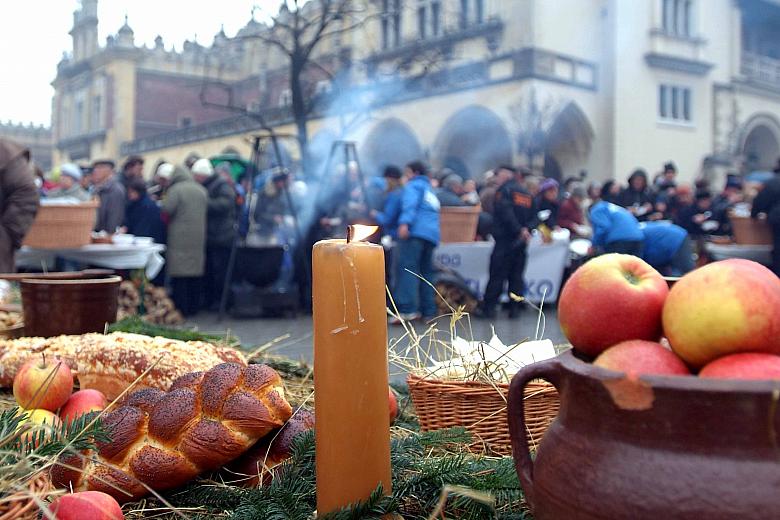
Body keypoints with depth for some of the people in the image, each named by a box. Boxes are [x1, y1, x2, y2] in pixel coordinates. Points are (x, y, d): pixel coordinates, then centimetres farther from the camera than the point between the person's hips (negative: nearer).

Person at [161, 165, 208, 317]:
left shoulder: (175, 190, -8)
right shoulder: (202, 190, 11)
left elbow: (166, 212, -12)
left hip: (179, 238, -6)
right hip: (198, 238, 6)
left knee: (179, 276, -1)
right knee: (195, 274, 10)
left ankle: (181, 308, -1)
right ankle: (194, 307, 15)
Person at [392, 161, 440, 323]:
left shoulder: (414, 185, 6)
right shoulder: (431, 191, 32)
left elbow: (410, 204, -12)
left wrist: (404, 223, -26)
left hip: (415, 231, -8)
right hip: (432, 234, 9)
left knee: (407, 268, -16)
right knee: (426, 271, 12)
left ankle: (407, 309, -29)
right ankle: (428, 310, 10)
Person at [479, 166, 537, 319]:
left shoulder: (504, 190, -4)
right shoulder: (527, 194, 16)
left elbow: (506, 213, -18)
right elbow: (534, 217, 10)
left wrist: (518, 230, -17)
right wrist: (527, 229, -4)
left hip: (505, 239, -6)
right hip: (521, 242, 6)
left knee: (497, 275, -4)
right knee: (516, 276, 9)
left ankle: (488, 308, -4)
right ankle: (514, 309, 8)